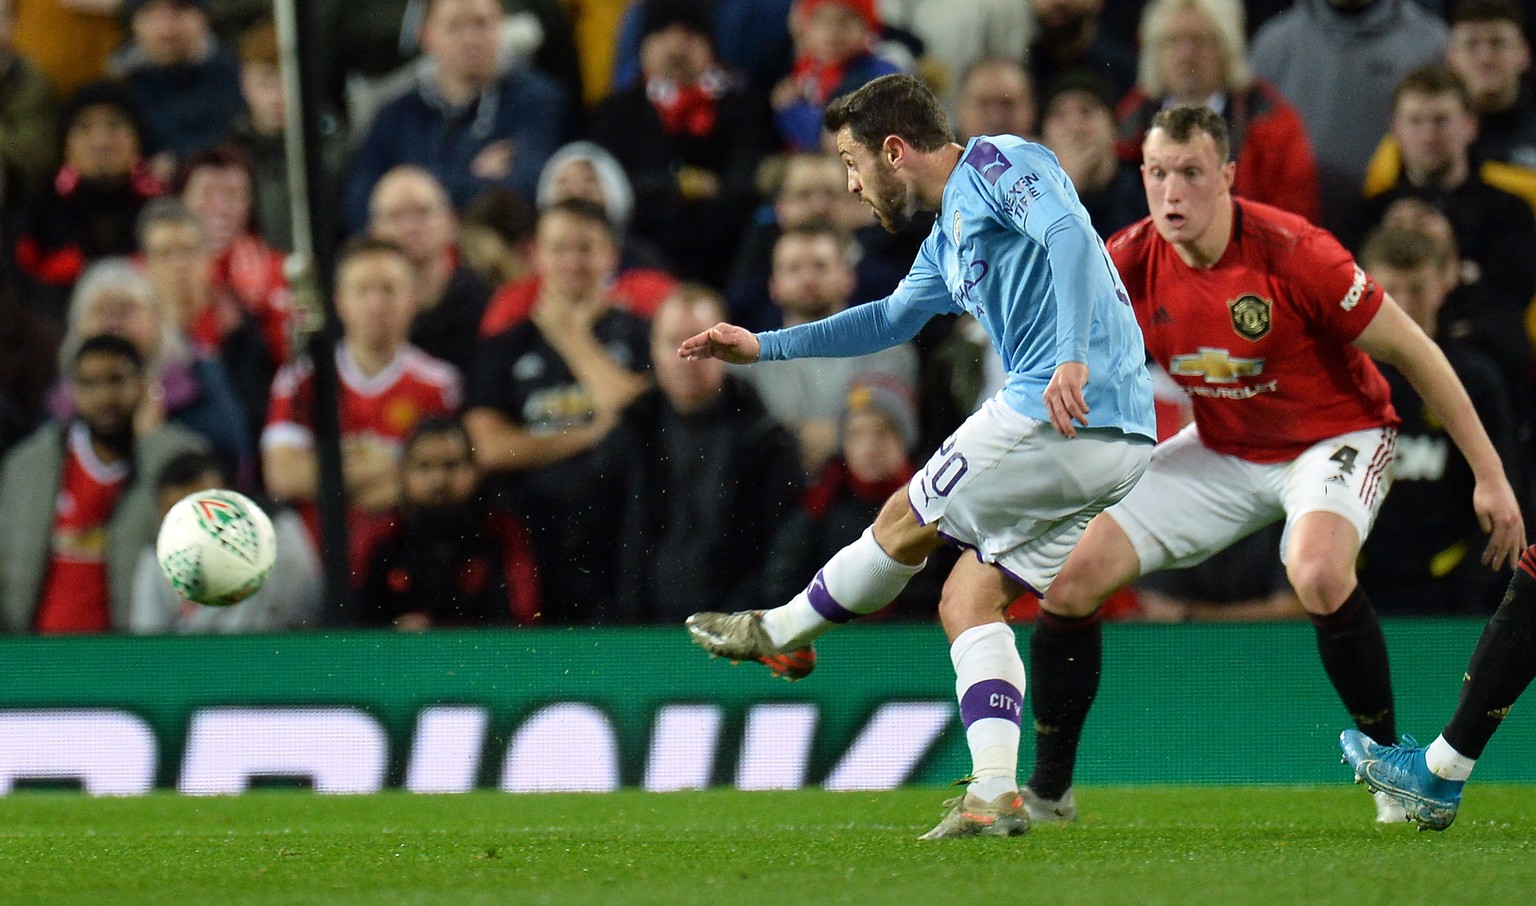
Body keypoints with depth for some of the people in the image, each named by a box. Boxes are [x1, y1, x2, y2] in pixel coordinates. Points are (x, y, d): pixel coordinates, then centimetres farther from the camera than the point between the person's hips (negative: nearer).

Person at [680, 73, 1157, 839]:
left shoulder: (996, 165, -3)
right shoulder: (948, 238, 26)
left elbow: (1068, 233, -20)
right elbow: (891, 319, 41)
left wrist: (1072, 359, -31)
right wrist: (762, 346, 42)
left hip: (1063, 413, -10)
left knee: (907, 523, 8)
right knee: (967, 599, 8)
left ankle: (782, 633, 28)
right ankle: (995, 795, -2)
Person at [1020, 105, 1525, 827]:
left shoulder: (1291, 253, -27)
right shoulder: (1128, 264, -15)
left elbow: (1412, 353, -18)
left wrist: (1490, 476, -16)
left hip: (1335, 436, -5)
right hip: (1221, 449, 5)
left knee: (1317, 572, -37)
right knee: (1071, 576, -5)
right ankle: (1048, 791, 11)